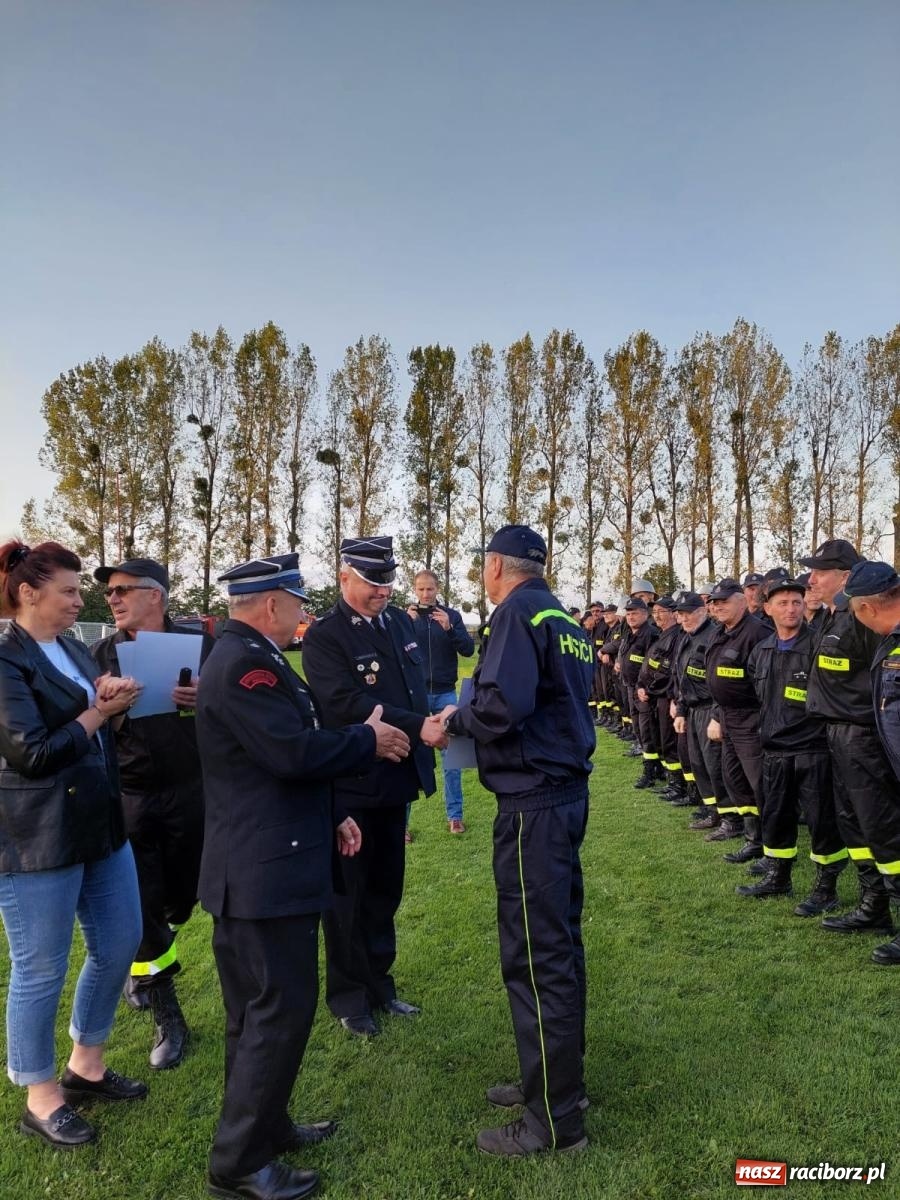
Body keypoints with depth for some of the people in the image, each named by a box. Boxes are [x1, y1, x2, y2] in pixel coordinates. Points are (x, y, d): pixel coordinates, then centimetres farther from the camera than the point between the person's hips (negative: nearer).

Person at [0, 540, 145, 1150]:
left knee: (120, 944, 17)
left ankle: (86, 1065, 38)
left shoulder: (74, 649, 10)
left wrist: (111, 697, -6)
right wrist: (99, 711, -12)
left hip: (101, 824, 8)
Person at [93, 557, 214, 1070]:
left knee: (182, 898, 14)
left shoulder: (200, 644, -4)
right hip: (130, 800, 1)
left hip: (193, 794, 0)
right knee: (140, 908, 4)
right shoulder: (104, 654, 2)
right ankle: (168, 1021, 24)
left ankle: (147, 961, 50)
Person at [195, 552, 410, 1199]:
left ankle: (262, 1125, 38)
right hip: (265, 872, -11)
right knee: (281, 1009, 1)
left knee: (258, 1008, 21)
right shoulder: (243, 662, -21)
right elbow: (295, 753, -29)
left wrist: (331, 816, 12)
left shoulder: (248, 657, 13)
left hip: (259, 866, 11)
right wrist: (368, 739, -12)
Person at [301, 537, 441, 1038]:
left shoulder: (402, 622, 7)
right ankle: (349, 997, 28)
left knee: (386, 888, 19)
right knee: (349, 893, 10)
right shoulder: (324, 636, -14)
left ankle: (380, 983, 36)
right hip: (351, 785, -6)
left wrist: (431, 723, 2)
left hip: (396, 779, 7)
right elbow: (348, 704, -26)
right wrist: (419, 728, -28)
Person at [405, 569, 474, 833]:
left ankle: (454, 815, 17)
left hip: (445, 694, 2)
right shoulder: (405, 615, 0)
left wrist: (449, 628, -19)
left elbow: (469, 650, -4)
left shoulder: (451, 615, 3)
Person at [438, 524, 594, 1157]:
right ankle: (559, 1078, 33)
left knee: (536, 955, 0)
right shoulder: (565, 619, 14)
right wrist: (474, 720, 15)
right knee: (559, 943, 18)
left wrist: (456, 719, -8)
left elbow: (503, 704, -27)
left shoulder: (519, 613, -13)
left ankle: (554, 1118, 12)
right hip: (567, 790, 10)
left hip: (533, 802, -10)